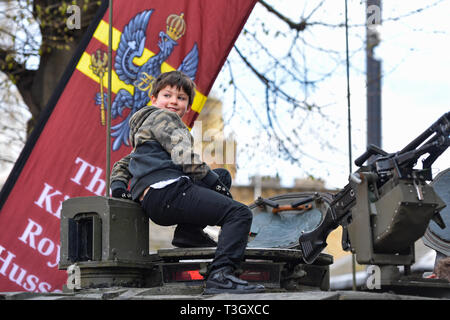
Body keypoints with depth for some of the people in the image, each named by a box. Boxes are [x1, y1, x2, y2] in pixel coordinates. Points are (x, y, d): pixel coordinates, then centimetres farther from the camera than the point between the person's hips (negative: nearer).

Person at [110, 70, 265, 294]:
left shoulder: (144, 130, 36)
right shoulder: (162, 117, 5)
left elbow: (122, 165, 38)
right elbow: (184, 157, -9)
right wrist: (214, 182, -2)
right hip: (167, 191, -10)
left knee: (223, 175, 28)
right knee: (240, 213, -16)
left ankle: (189, 233, 8)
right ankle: (220, 276, -36)